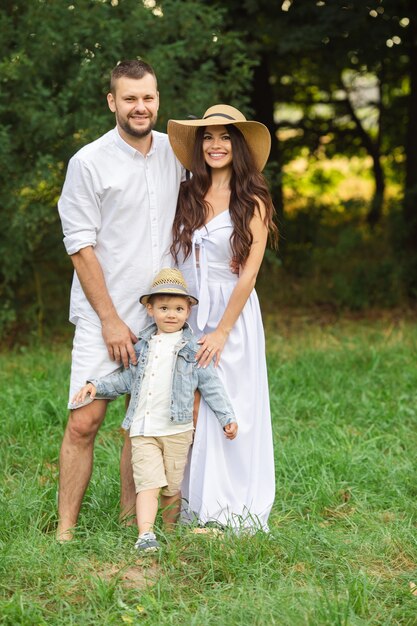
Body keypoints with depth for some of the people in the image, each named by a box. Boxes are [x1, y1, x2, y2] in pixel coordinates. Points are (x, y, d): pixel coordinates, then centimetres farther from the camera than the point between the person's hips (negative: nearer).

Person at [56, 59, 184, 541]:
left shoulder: (175, 154, 8)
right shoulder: (88, 163, -7)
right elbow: (80, 246, -8)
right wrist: (111, 320, -12)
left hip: (160, 318, 5)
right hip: (103, 319, -4)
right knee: (83, 423, -7)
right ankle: (65, 530, 1)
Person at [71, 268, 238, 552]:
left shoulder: (193, 348, 2)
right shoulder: (143, 344, 10)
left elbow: (211, 385, 3)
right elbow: (127, 377, 18)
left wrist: (227, 417, -2)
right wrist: (96, 385, 7)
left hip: (177, 430, -1)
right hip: (143, 429, 1)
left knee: (173, 487, 7)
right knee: (148, 483, -12)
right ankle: (146, 535, -19)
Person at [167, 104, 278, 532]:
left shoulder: (253, 204, -2)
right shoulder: (186, 197, 8)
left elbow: (248, 275, -6)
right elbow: (171, 260, 9)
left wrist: (221, 332, -11)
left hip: (232, 317, -3)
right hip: (185, 316, 3)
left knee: (228, 410, -1)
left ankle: (232, 510, 10)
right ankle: (193, 504, 13)